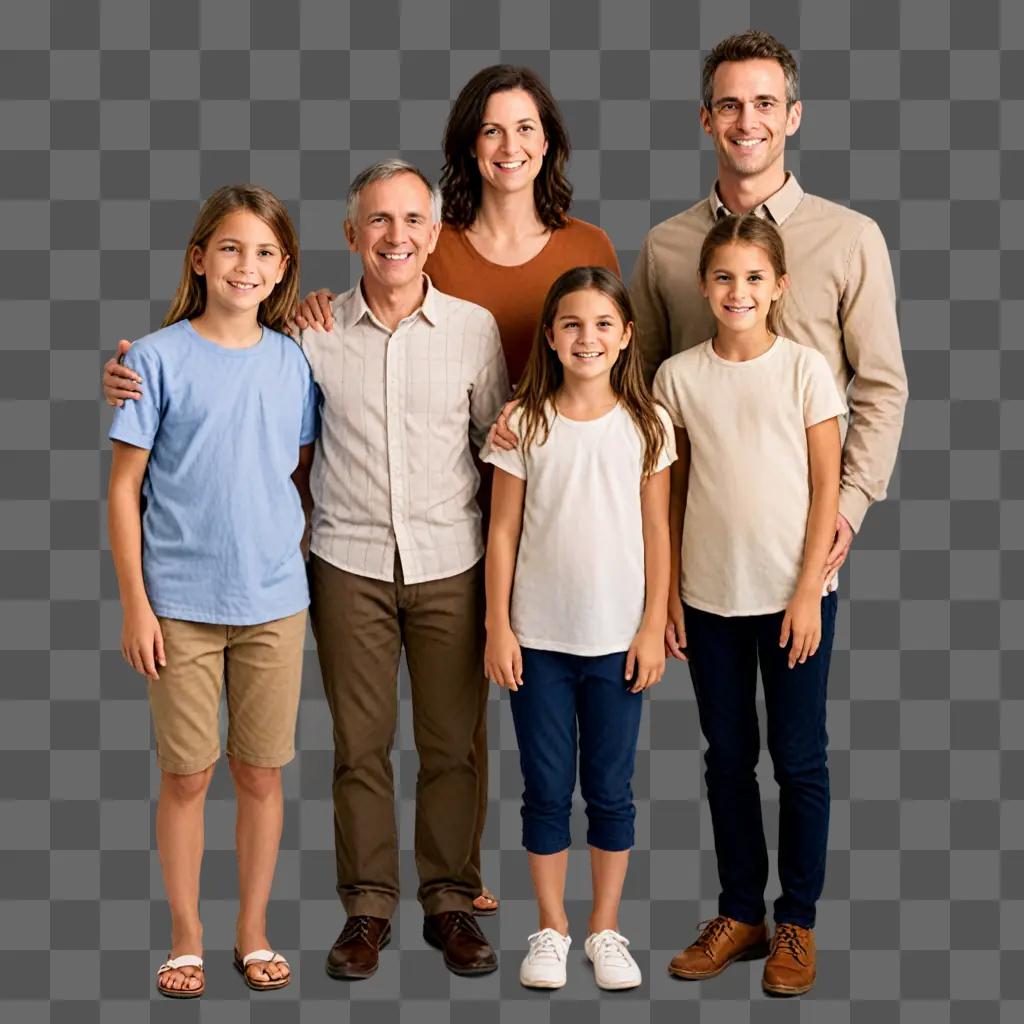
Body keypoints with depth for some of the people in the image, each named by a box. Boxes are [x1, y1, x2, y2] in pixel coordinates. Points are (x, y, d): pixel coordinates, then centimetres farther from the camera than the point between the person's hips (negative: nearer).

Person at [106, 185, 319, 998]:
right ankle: (186, 940, 22)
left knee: (261, 773, 10)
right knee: (186, 776, 6)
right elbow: (125, 488, -4)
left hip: (275, 603, 3)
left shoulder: (293, 362, 4)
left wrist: (300, 569, 6)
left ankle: (253, 933, 25)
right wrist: (135, 605, -7)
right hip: (181, 604, -2)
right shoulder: (159, 358, -5)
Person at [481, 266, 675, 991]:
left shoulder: (647, 425, 1)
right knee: (547, 788, 7)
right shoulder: (523, 424, -1)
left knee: (610, 789, 8)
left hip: (618, 638, 0)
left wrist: (654, 627, -2)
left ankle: (606, 929, 22)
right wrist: (498, 627, -3)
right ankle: (551, 928, 21)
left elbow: (657, 532, 3)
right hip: (539, 636, 0)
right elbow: (503, 532, 1)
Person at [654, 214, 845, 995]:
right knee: (728, 757, 11)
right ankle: (741, 914, 24)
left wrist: (807, 593, -9)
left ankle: (797, 923, 17)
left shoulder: (805, 369, -5)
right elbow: (669, 495, 6)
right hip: (709, 596, 2)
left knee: (799, 758, 4)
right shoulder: (678, 376, 1)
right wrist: (667, 593, 2)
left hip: (793, 593, -2)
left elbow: (826, 490, -4)